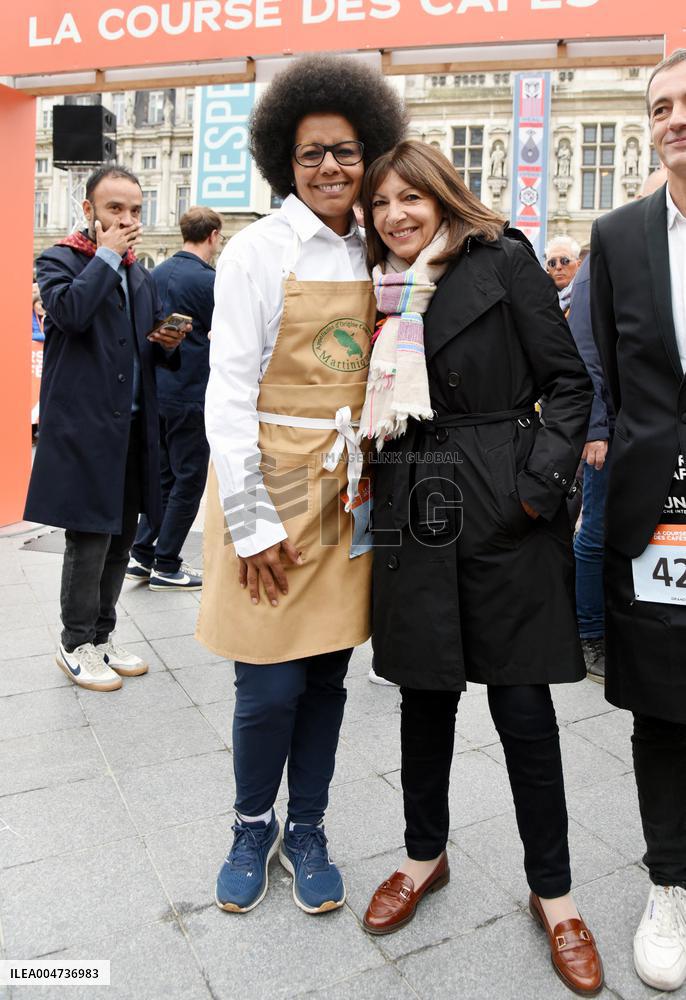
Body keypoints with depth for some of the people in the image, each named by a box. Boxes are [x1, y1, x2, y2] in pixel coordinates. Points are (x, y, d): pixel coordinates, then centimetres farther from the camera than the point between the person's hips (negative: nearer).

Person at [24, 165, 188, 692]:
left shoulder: (138, 272, 17)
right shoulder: (60, 260, -2)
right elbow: (70, 312, -24)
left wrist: (168, 342, 0)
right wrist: (106, 255, -14)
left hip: (132, 426, 7)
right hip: (84, 427, -7)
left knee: (120, 540, 13)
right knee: (89, 540, -2)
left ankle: (102, 636, 27)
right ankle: (77, 644, 16)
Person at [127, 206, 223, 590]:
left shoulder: (157, 274, 9)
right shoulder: (208, 280, -14)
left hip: (157, 391, 8)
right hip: (191, 395, -8)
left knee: (163, 474, 17)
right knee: (189, 480, 3)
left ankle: (142, 555, 20)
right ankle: (166, 566, 9)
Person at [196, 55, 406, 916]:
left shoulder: (373, 256, 11)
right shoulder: (259, 250, -4)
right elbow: (228, 388, -9)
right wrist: (251, 519, -13)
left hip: (347, 490, 5)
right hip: (272, 484, -4)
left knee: (327, 673, 11)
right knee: (270, 684, 1)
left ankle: (306, 830, 31)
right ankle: (252, 828, 28)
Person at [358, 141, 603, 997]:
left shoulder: (503, 260, 0)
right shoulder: (382, 289, 14)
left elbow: (568, 382, -3)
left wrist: (540, 483, -12)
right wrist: (376, 481, 5)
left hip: (505, 508, -4)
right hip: (413, 512, 4)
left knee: (522, 704, 3)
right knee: (425, 694, 13)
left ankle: (552, 893, 24)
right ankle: (425, 855, 35)